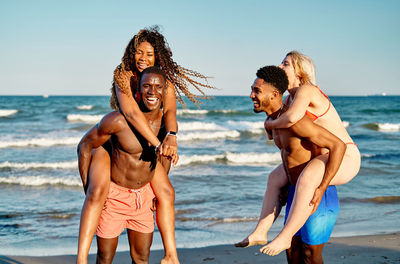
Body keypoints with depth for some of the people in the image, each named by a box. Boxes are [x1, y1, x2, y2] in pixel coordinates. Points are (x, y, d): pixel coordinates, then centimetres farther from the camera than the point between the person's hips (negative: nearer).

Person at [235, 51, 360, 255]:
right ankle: (260, 232, 12)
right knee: (275, 178, 13)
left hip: (345, 158, -10)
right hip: (322, 157, 10)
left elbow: (292, 118, -37)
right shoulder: (290, 99, 9)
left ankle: (285, 237, -28)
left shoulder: (306, 90, -19)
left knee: (306, 179, -38)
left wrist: (270, 124, -18)